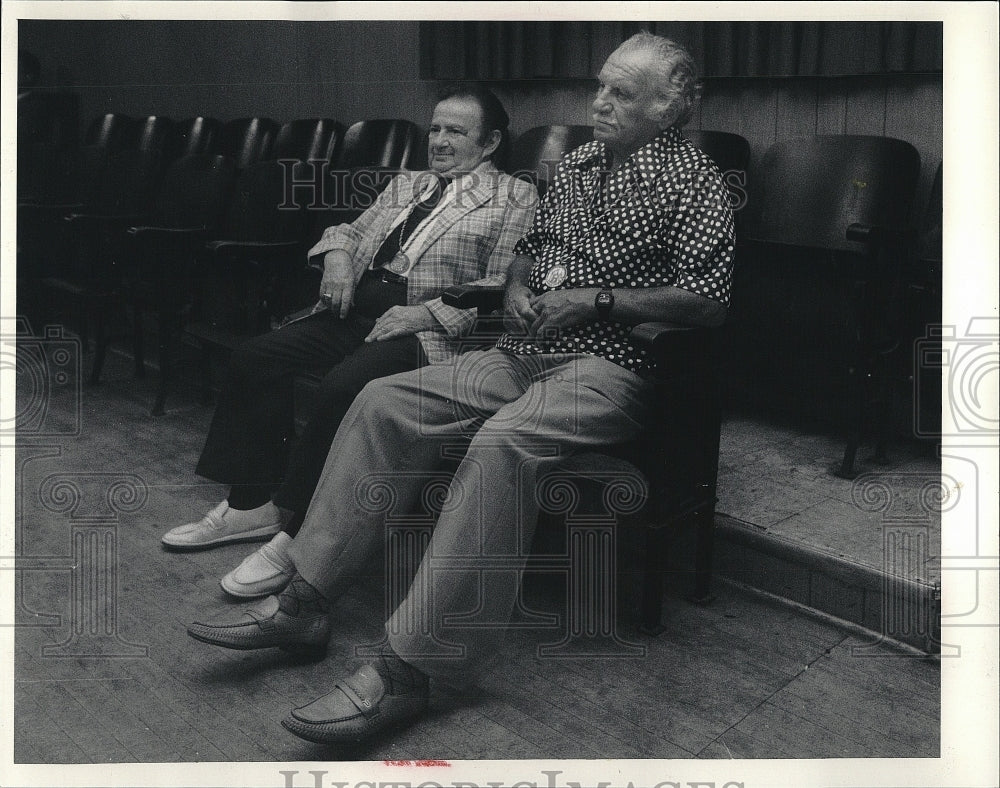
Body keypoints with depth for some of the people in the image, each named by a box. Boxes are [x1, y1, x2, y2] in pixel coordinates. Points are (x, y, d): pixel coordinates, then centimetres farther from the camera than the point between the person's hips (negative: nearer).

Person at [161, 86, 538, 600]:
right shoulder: (404, 185, 26)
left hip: (425, 328, -7)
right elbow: (352, 229, 32)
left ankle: (295, 530, -21)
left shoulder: (515, 199, 4)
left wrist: (429, 312, -17)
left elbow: (506, 285, -7)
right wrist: (338, 253, 7)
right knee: (256, 358, -11)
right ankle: (253, 503, -2)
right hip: (357, 311, 7)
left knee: (346, 384, -33)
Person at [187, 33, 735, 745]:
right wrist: (517, 289, 6)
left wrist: (595, 299, -14)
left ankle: (407, 668, -34)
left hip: (610, 367, -7)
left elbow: (711, 299, -14)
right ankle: (304, 604, -7)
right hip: (524, 351, 8)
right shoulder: (577, 164, 20)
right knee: (384, 403, -10)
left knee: (500, 442, -37)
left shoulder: (692, 180, -2)